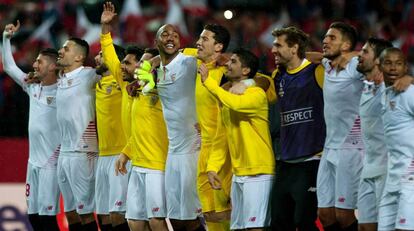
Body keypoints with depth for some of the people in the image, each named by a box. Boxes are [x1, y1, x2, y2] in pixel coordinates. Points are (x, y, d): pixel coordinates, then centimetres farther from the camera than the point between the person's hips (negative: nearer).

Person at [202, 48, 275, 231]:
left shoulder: (256, 94, -9)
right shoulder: (226, 97, 15)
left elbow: (236, 104, -31)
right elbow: (222, 138, 15)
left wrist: (207, 81, -24)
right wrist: (212, 167, 3)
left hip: (258, 173, -8)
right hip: (238, 173, 8)